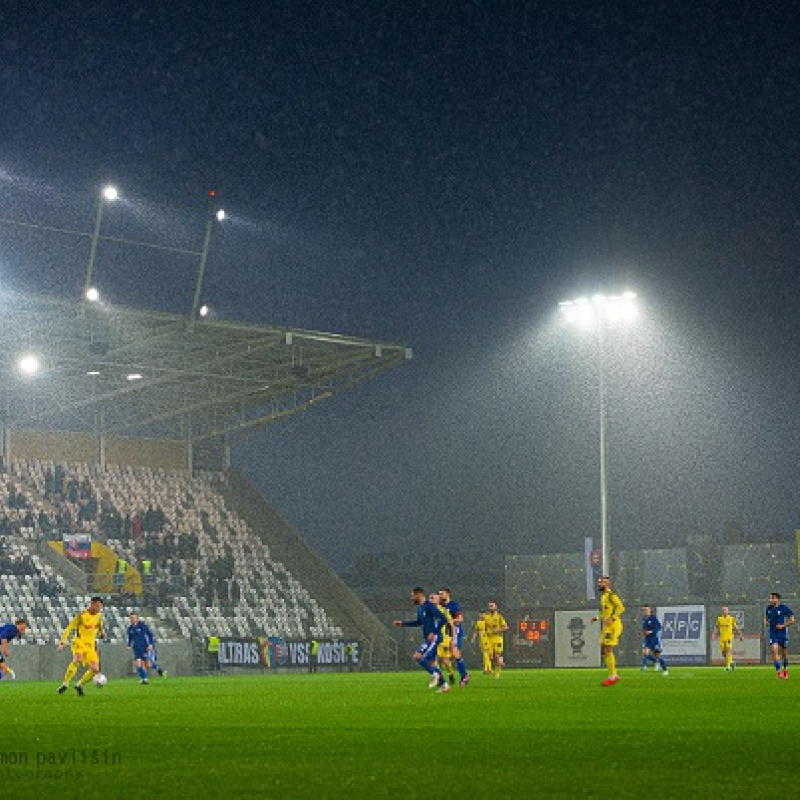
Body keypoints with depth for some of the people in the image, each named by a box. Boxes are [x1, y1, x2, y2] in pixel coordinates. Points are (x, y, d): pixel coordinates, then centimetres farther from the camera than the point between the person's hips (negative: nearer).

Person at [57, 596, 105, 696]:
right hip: (79, 643, -6)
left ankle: (79, 685, 20)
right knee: (78, 660, -35)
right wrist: (63, 642, -19)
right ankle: (65, 684, -27)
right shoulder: (82, 615, -12)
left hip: (91, 645, 6)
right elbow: (69, 628, -12)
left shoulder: (99, 615, 6)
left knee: (95, 669, -4)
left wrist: (101, 632, 12)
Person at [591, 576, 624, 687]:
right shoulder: (603, 596, 19)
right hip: (607, 627, 10)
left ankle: (612, 677, -4)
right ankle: (614, 675, 15)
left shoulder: (611, 595, -11)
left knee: (608, 651, -10)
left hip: (613, 626, -10)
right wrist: (598, 618, 16)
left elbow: (621, 608, -19)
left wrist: (611, 618, -26)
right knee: (603, 651, 9)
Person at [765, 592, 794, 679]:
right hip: (773, 633, 2)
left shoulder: (784, 608, -10)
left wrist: (783, 625, -17)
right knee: (774, 650, -15)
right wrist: (766, 622, -1)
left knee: (783, 652, 10)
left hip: (782, 633, -2)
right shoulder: (769, 608, 3)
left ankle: (785, 669, 34)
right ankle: (778, 671, -15)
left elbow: (792, 620, -7)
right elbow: (766, 617, 22)